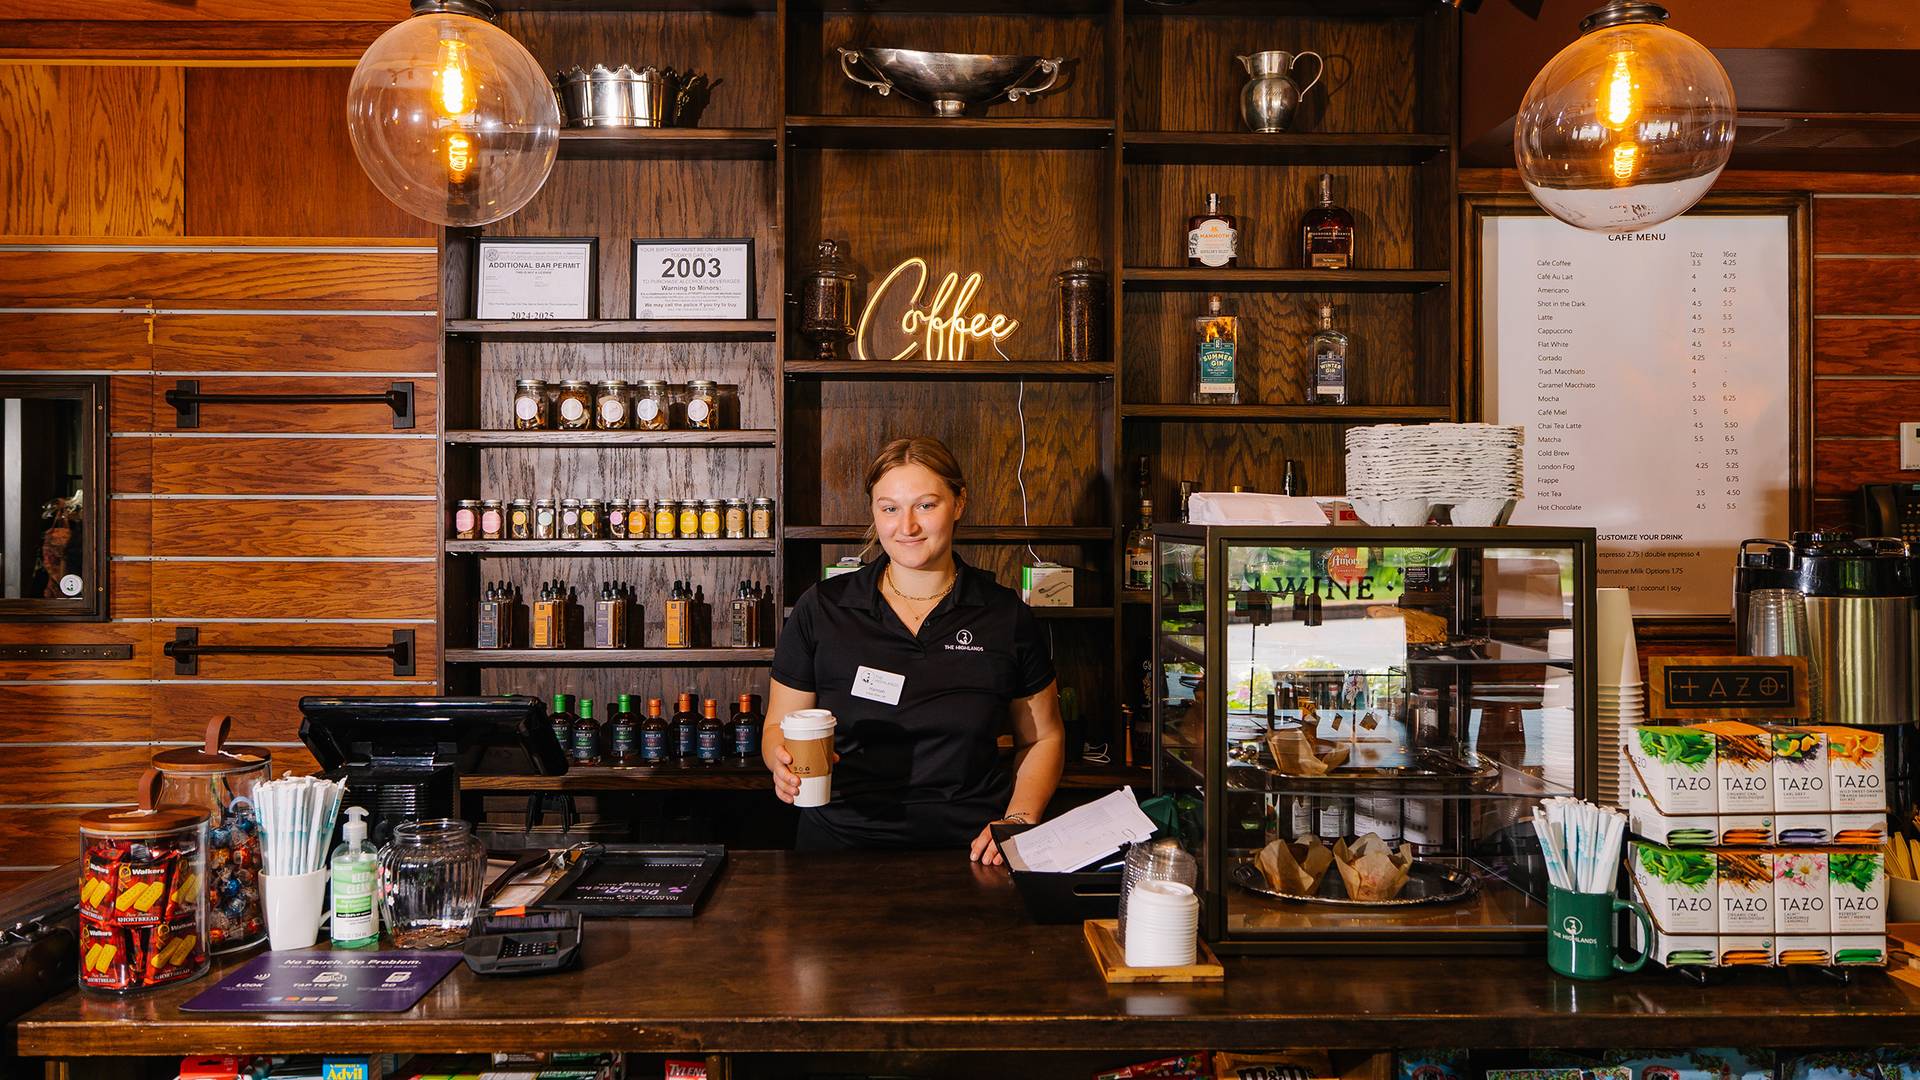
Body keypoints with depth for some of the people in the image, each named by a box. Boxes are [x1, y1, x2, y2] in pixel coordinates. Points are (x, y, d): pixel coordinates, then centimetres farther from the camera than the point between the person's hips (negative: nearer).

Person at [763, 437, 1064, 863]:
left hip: (970, 849, 1)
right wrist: (784, 764, -11)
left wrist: (1018, 820, -1)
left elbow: (1042, 738, 16)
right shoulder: (821, 609, 5)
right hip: (841, 844, 0)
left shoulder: (1007, 616, 6)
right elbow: (778, 727, 12)